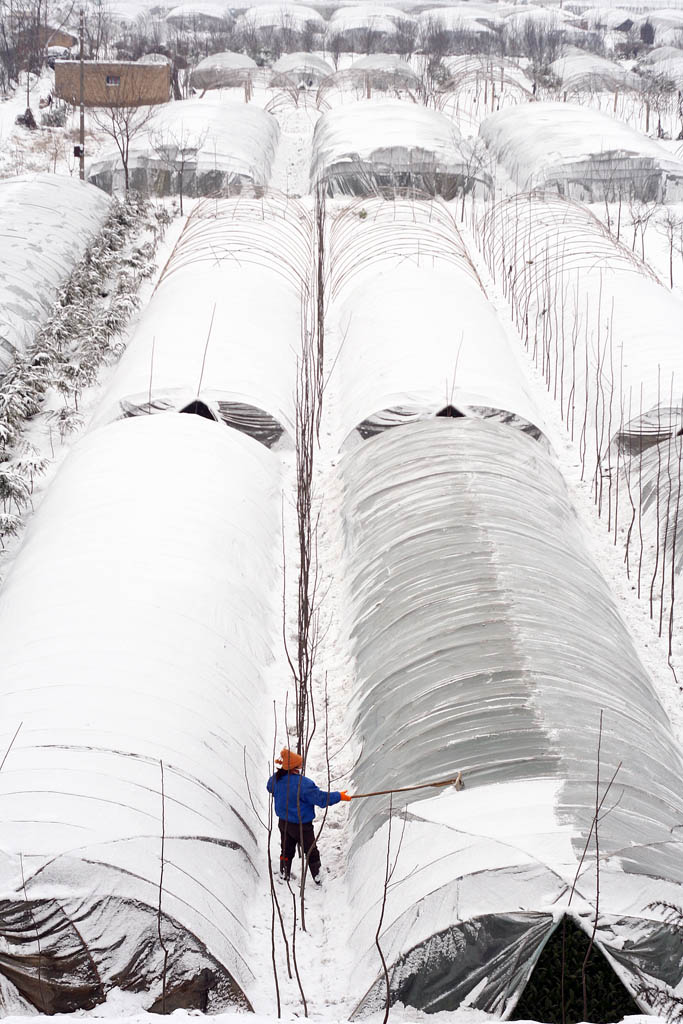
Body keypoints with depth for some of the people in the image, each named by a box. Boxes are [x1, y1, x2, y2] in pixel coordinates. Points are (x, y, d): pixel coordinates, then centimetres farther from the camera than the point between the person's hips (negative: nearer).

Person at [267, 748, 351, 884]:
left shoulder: (276, 779, -10)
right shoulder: (303, 783, -30)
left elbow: (270, 788, 14)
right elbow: (320, 798, -23)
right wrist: (339, 796, -11)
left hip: (283, 822, 6)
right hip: (301, 826, -6)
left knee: (287, 850, 23)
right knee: (311, 852, 11)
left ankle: (284, 876, 33)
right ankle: (318, 879, 22)